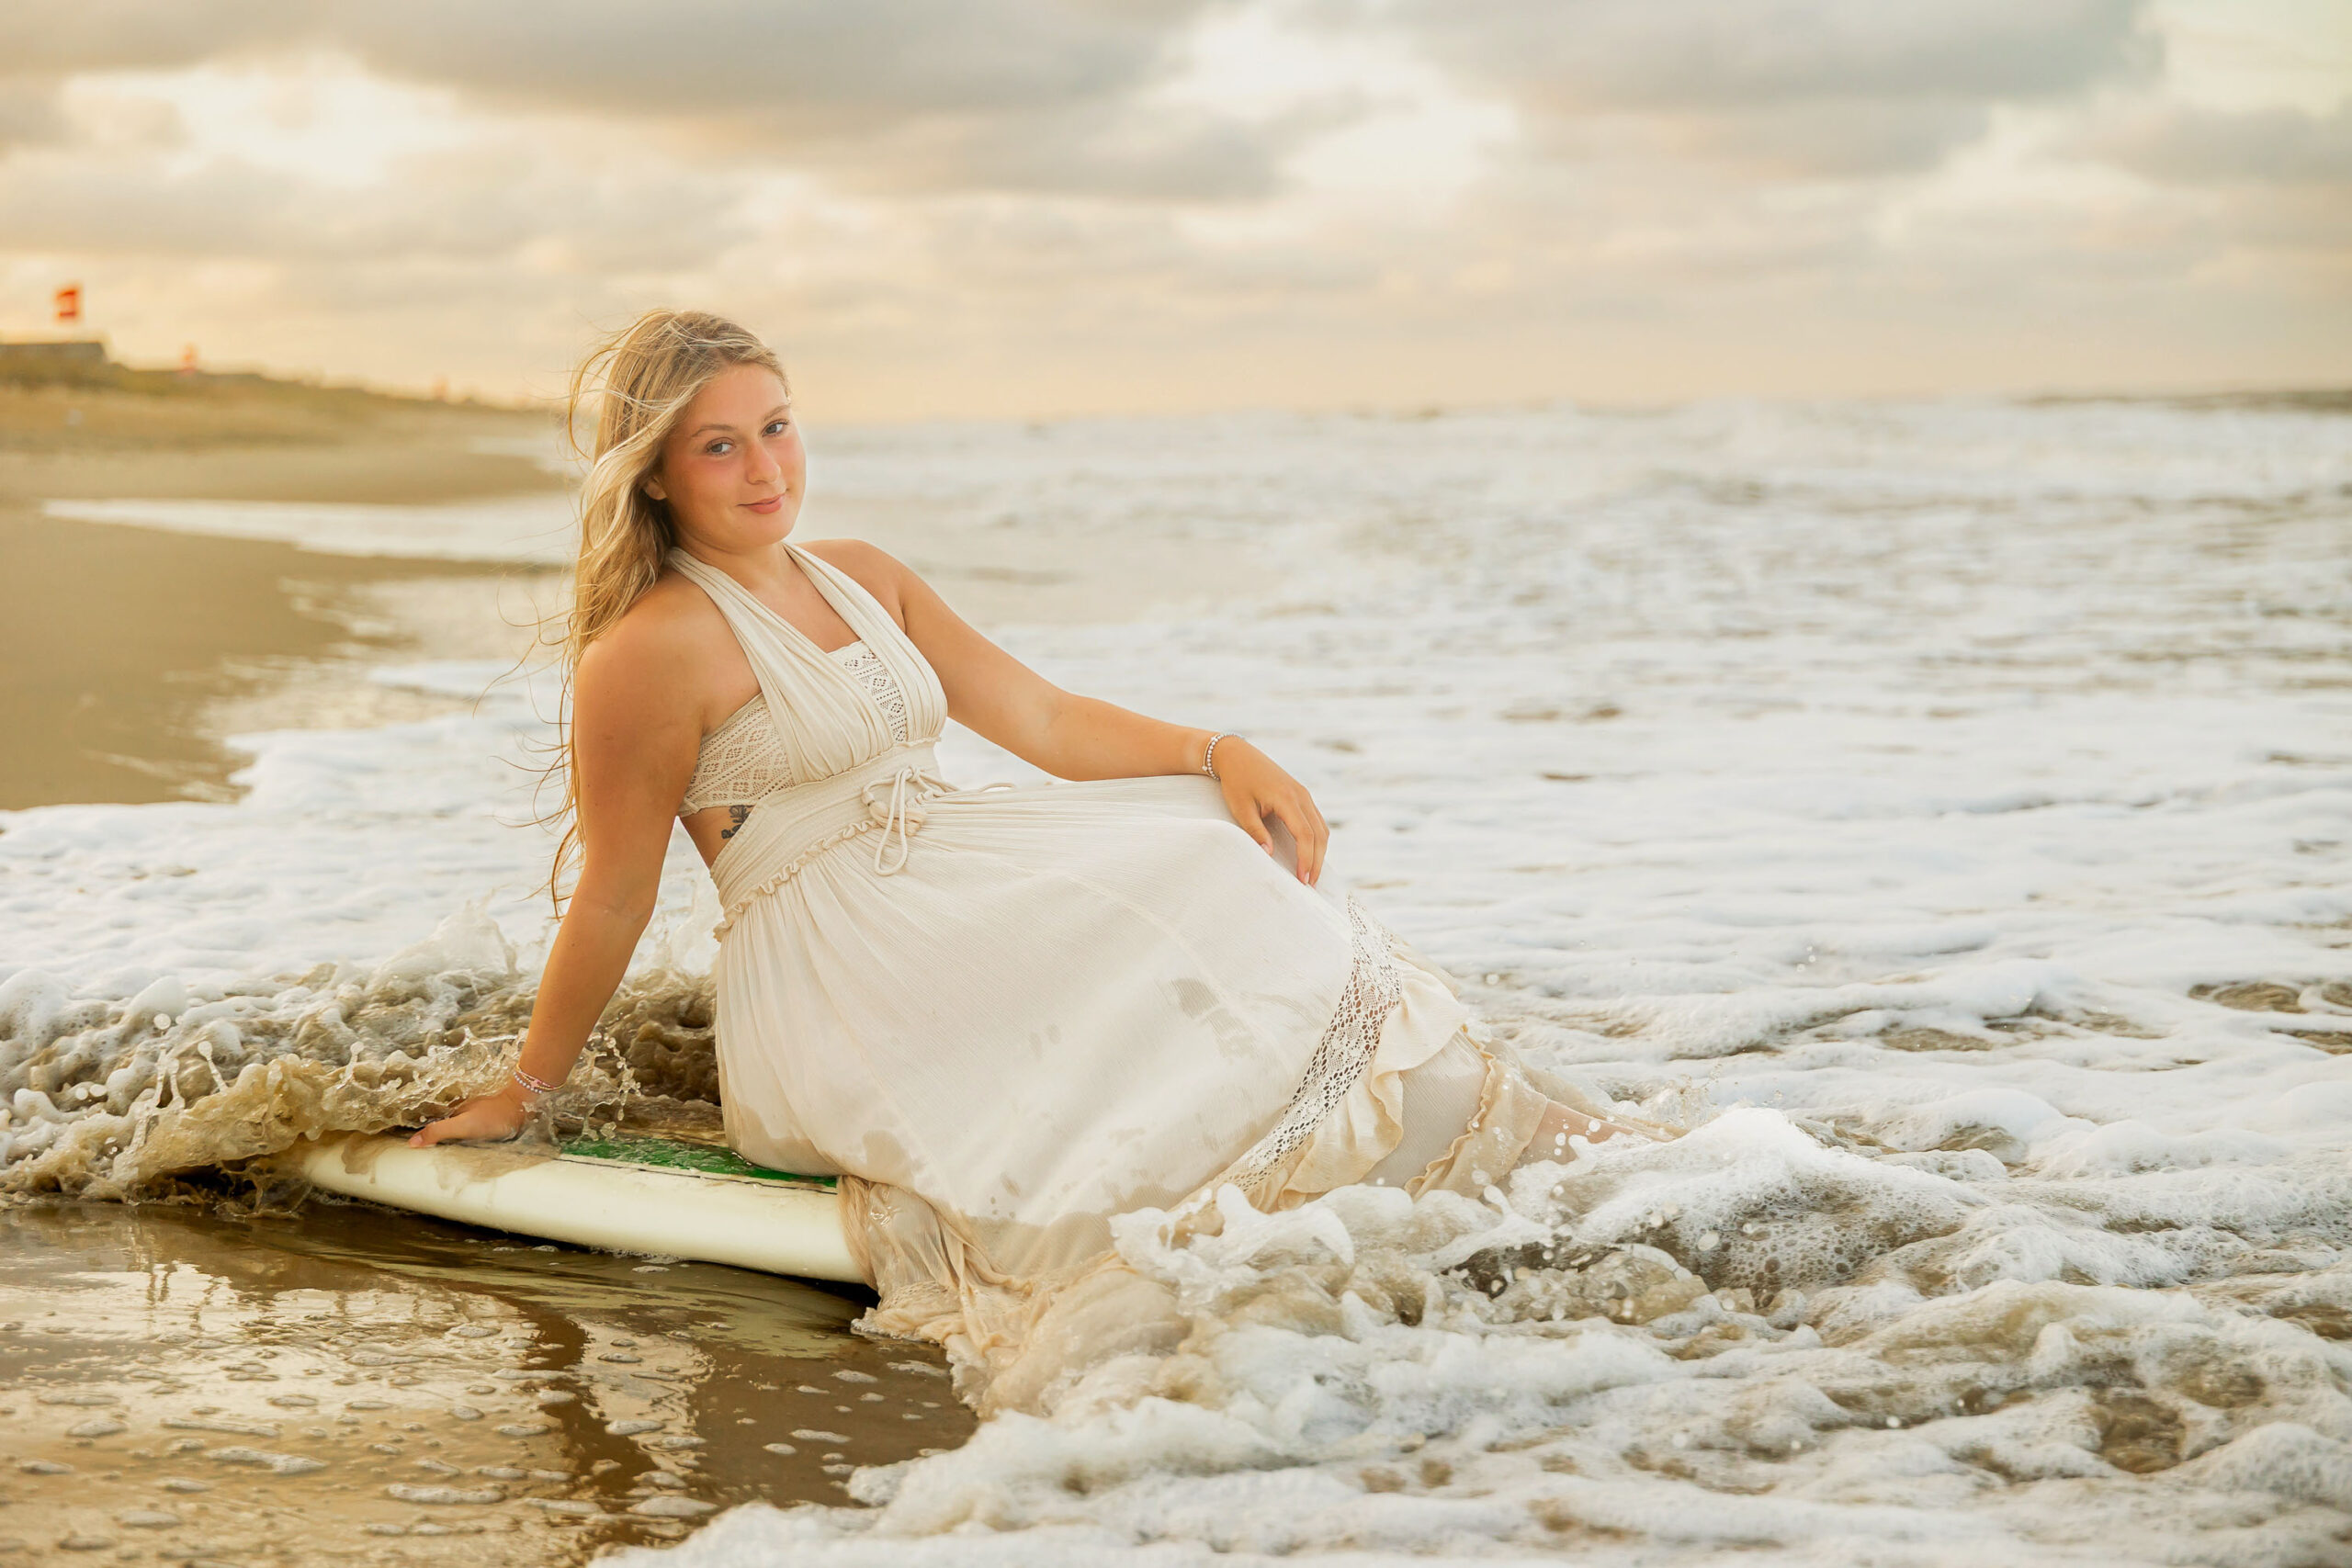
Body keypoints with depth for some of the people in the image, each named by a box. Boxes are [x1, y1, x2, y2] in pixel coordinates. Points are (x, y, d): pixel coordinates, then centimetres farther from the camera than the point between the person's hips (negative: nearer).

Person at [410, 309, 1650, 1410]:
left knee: (1214, 851, -14)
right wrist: (524, 1094, 2)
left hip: (953, 900, 7)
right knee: (1131, 932, -27)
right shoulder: (653, 649, -9)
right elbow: (614, 898, -3)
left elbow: (1043, 718, 12)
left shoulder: (863, 580, 15)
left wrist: (1217, 752, -3)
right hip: (837, 989, -7)